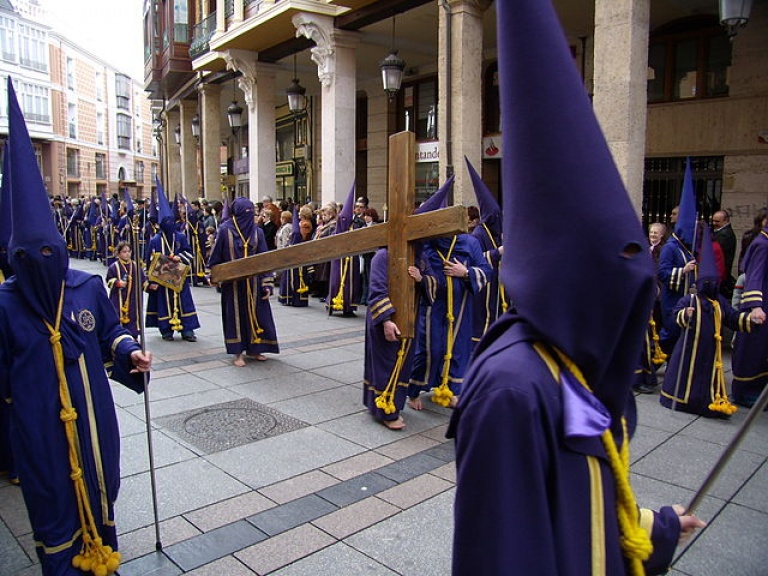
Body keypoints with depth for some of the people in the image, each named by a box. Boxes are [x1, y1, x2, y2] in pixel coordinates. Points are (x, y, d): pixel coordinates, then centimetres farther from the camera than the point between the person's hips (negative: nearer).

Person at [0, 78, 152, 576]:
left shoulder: (89, 286, -5)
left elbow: (110, 332, 6)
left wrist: (130, 353, -11)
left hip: (93, 417, 3)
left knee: (99, 491, 19)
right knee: (54, 503, 12)